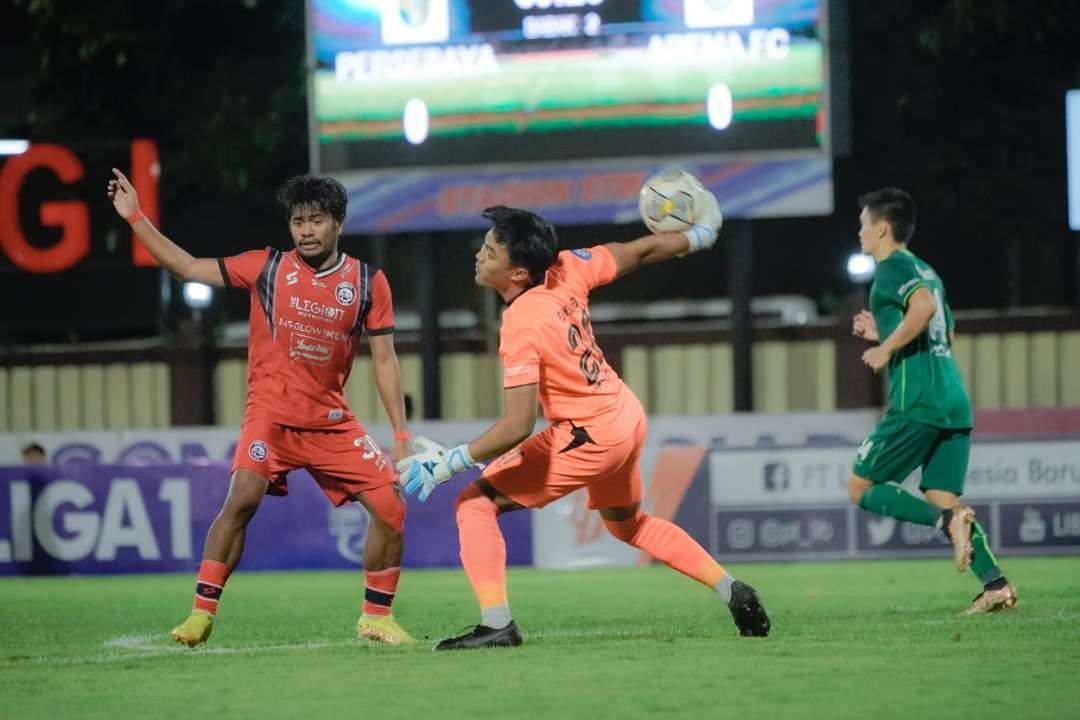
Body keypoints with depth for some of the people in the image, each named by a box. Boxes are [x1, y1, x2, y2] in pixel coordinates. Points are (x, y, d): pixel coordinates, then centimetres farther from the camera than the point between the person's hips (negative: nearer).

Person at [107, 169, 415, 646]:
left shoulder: (368, 283, 2)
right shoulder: (266, 267, 0)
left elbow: (384, 361, 4)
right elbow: (186, 267, 4)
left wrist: (401, 435, -1)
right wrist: (134, 217, -1)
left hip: (332, 423, 2)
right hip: (271, 413, -2)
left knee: (390, 507, -7)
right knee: (242, 497, -25)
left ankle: (376, 618, 11)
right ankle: (201, 614, -18)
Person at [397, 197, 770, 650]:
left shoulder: (521, 327, -25)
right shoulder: (566, 270, -5)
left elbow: (518, 426, -30)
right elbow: (643, 251, 9)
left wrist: (449, 463, -27)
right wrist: (699, 235, 28)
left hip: (589, 437, -9)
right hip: (628, 416, 9)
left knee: (474, 502, -7)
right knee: (627, 523, 34)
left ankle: (497, 624, -18)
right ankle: (733, 592, 35)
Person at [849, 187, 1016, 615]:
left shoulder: (892, 268, -4)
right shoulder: (925, 271, 23)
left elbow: (924, 305, -25)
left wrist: (886, 348, -16)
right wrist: (883, 334, 30)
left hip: (916, 404, -9)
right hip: (954, 403, 9)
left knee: (861, 489, 1)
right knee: (942, 497, 7)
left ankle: (947, 520, -19)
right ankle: (996, 584, -12)